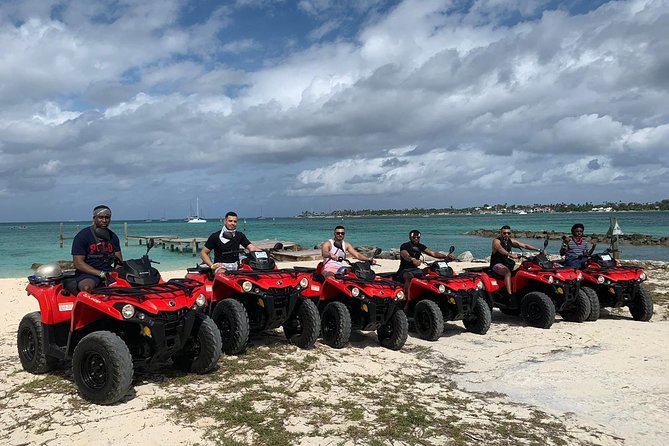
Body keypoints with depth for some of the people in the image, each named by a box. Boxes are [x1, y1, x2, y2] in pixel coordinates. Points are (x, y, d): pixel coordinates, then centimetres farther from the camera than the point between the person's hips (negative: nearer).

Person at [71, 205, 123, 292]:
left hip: (108, 271, 5)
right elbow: (78, 263, -9)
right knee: (87, 287, -38)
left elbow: (119, 261, 15)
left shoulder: (113, 237, 14)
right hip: (87, 273, -5)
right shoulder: (82, 236, -3)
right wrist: (101, 274, -19)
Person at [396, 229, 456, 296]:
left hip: (415, 269, 7)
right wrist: (413, 259, -55)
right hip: (405, 270, -7)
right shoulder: (404, 246, -10)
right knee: (409, 276, -39)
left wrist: (446, 256, -18)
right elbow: (405, 256, -32)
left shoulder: (420, 246, 9)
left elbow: (433, 253, -2)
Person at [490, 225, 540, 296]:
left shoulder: (510, 241, 9)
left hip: (506, 263, 8)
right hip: (497, 264, -8)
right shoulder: (496, 241, -12)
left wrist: (538, 250, -5)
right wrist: (511, 255, -52)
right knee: (507, 271, -35)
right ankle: (510, 294, -45)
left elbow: (524, 245, 6)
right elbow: (501, 249, -34)